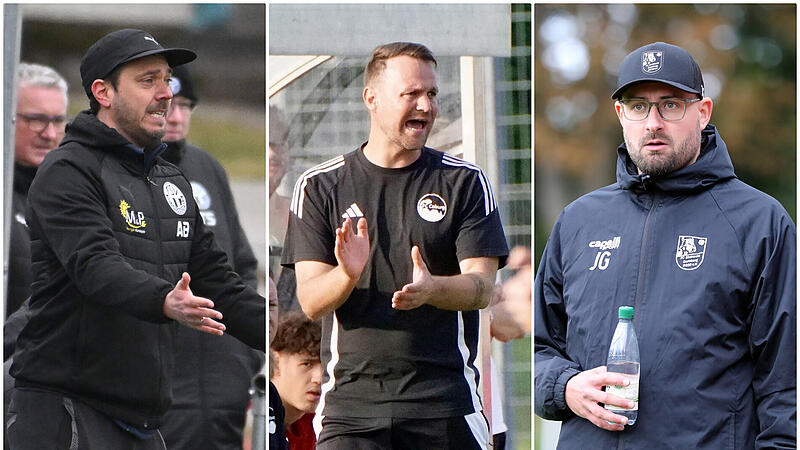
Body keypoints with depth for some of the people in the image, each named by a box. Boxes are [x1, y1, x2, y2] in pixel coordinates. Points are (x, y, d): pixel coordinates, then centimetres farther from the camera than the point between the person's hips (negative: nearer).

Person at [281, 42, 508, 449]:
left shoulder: (465, 182, 9)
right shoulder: (318, 186, 9)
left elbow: (481, 286, 1)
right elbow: (311, 301, 1)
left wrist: (431, 289, -22)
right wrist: (347, 274, -22)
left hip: (446, 402, 0)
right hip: (350, 398, 0)